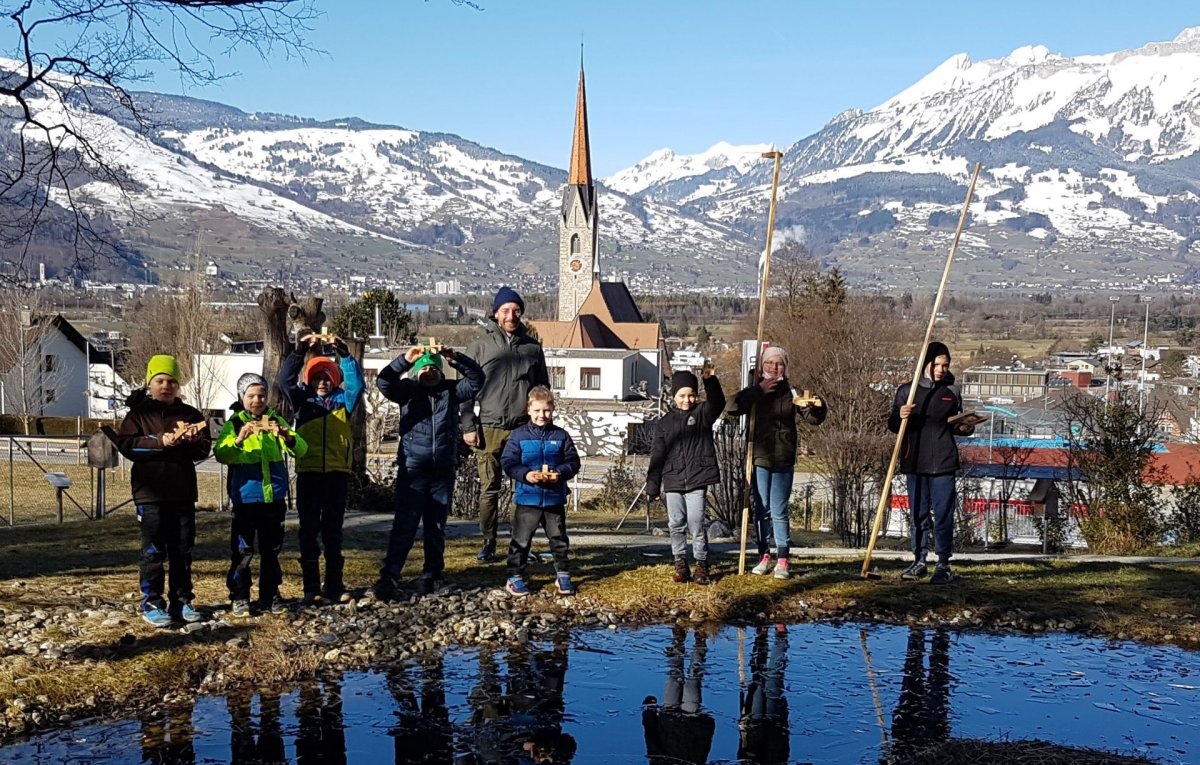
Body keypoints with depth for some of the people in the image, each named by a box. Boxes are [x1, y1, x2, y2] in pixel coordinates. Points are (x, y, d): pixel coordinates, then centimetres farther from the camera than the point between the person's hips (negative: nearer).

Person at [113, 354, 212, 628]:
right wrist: (160, 442, -20)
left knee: (183, 550, 8)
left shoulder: (191, 414, 11)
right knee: (153, 551, -1)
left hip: (183, 492, 3)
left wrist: (186, 442, -18)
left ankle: (181, 601, 16)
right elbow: (125, 444, -9)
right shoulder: (139, 413, 4)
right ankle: (152, 603, 6)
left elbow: (204, 448, 3)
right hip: (150, 492, -3)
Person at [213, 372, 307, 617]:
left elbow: (301, 451, -3)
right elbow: (221, 455, -16)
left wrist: (288, 438, -24)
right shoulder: (234, 424, -1)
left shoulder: (277, 421, 7)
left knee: (271, 550, 11)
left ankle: (270, 595, 20)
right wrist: (239, 440, -33)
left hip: (274, 497, 3)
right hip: (245, 498, -3)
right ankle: (239, 597, 9)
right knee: (242, 550, 0)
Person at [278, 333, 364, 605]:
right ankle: (311, 588, 3)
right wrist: (299, 351, -14)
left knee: (333, 530, 7)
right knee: (309, 530, 1)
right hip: (308, 472, 0)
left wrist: (344, 353, -16)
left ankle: (334, 585, 13)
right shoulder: (302, 400, 9)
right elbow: (285, 380, -4)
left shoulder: (343, 401, 9)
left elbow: (356, 383, -6)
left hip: (337, 473, 1)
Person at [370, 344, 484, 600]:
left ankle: (431, 578, 18)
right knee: (404, 526, -6)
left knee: (437, 528, 10)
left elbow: (477, 379, -1)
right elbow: (383, 381, -10)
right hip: (412, 471, -2)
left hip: (443, 472, 2)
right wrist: (405, 359, -21)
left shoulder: (451, 391, 9)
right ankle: (389, 578, -6)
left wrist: (456, 359, -14)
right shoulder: (408, 390, 4)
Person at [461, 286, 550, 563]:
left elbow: (543, 389, 15)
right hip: (490, 429, -1)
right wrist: (468, 427, -5)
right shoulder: (479, 347, 5)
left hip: (525, 429, 1)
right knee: (489, 490, 2)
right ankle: (488, 543, 13)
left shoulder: (533, 347, 10)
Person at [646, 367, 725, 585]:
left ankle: (701, 565, 6)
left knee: (696, 524, -6)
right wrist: (652, 485, 7)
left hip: (697, 480, -3)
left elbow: (718, 403, -19)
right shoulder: (666, 422, 10)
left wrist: (710, 380, -35)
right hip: (672, 481, 3)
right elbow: (657, 455, 10)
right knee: (676, 525, 6)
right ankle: (680, 564, 18)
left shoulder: (703, 413, 4)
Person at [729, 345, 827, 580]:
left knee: (779, 512, -2)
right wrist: (758, 391, -15)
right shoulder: (754, 392, 4)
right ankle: (764, 557, 16)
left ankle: (782, 561, 3)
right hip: (759, 459, 1)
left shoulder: (790, 393, 3)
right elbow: (734, 408, -13)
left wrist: (817, 406, -26)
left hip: (783, 461, -1)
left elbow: (813, 418, -4)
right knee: (761, 510, 8)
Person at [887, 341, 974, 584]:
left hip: (943, 464, -1)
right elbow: (892, 425, 5)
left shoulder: (952, 392, 8)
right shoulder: (906, 390, 4)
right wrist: (900, 417, -16)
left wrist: (965, 427, -3)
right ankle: (919, 562, 17)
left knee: (943, 515, -2)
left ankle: (943, 565, 4)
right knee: (917, 514, 7)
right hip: (915, 463, 1)